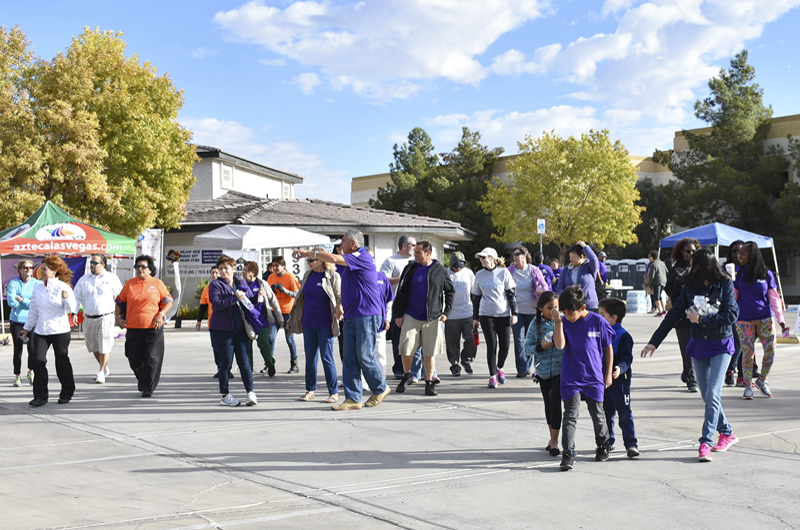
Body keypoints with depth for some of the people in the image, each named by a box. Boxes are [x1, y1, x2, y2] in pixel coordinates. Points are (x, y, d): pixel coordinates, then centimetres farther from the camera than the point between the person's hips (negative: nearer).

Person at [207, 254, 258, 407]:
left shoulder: (241, 283, 13)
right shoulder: (215, 285, 0)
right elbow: (216, 303, -15)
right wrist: (235, 298, -22)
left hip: (240, 329, 3)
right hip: (222, 329, -3)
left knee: (244, 361, 1)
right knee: (226, 362, 2)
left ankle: (250, 392, 3)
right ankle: (224, 395, 11)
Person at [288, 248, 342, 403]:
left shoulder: (332, 276, -4)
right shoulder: (308, 275, 12)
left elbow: (340, 296, -4)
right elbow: (301, 297, 19)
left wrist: (339, 308, -24)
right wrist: (292, 319, 19)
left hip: (324, 323, -5)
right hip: (308, 322, 5)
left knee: (326, 357, -4)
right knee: (310, 357, 10)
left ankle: (334, 392, 3)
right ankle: (310, 389, 19)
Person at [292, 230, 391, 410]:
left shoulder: (362, 258, -13)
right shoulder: (348, 262, 17)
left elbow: (333, 258, -20)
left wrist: (310, 252, -13)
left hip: (366, 316, -9)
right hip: (350, 317, 9)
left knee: (365, 356, -3)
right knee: (350, 358, 4)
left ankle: (381, 388, 19)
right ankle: (352, 399, 5)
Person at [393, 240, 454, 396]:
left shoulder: (440, 270, 3)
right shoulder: (410, 269, 4)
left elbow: (450, 292, 11)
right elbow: (401, 292, 7)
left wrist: (446, 311, 2)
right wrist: (398, 314, 2)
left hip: (433, 318, 0)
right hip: (411, 317, 0)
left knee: (430, 352, 2)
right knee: (406, 349, -7)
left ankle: (429, 383, 12)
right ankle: (406, 376, 16)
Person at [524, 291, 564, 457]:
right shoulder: (536, 324, -1)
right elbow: (527, 348, 0)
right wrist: (540, 347, -17)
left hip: (560, 369, -2)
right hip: (543, 370, 2)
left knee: (555, 401, -10)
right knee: (548, 403, 13)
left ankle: (554, 441, 0)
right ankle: (552, 437, 31)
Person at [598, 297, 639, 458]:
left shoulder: (623, 335, -11)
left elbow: (627, 357, -15)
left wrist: (620, 368, -32)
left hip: (619, 380, -7)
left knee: (624, 413, -7)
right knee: (606, 412, 14)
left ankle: (631, 444, -5)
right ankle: (608, 442, 26)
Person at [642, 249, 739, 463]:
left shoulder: (725, 285, -9)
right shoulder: (690, 286, 2)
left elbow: (731, 315, -15)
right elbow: (673, 315, 5)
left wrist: (702, 319, -16)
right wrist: (654, 342, 3)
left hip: (721, 345, -4)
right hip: (698, 344, 4)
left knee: (713, 394, -13)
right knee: (707, 395, 8)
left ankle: (706, 442, -12)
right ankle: (727, 433, 26)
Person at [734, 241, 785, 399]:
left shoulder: (766, 273, 2)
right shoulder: (739, 274, 2)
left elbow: (774, 298, 5)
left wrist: (780, 319, 1)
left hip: (765, 319, 1)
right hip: (744, 320, -1)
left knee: (770, 351, -4)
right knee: (747, 353, -1)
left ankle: (761, 381, 17)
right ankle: (748, 385, 12)